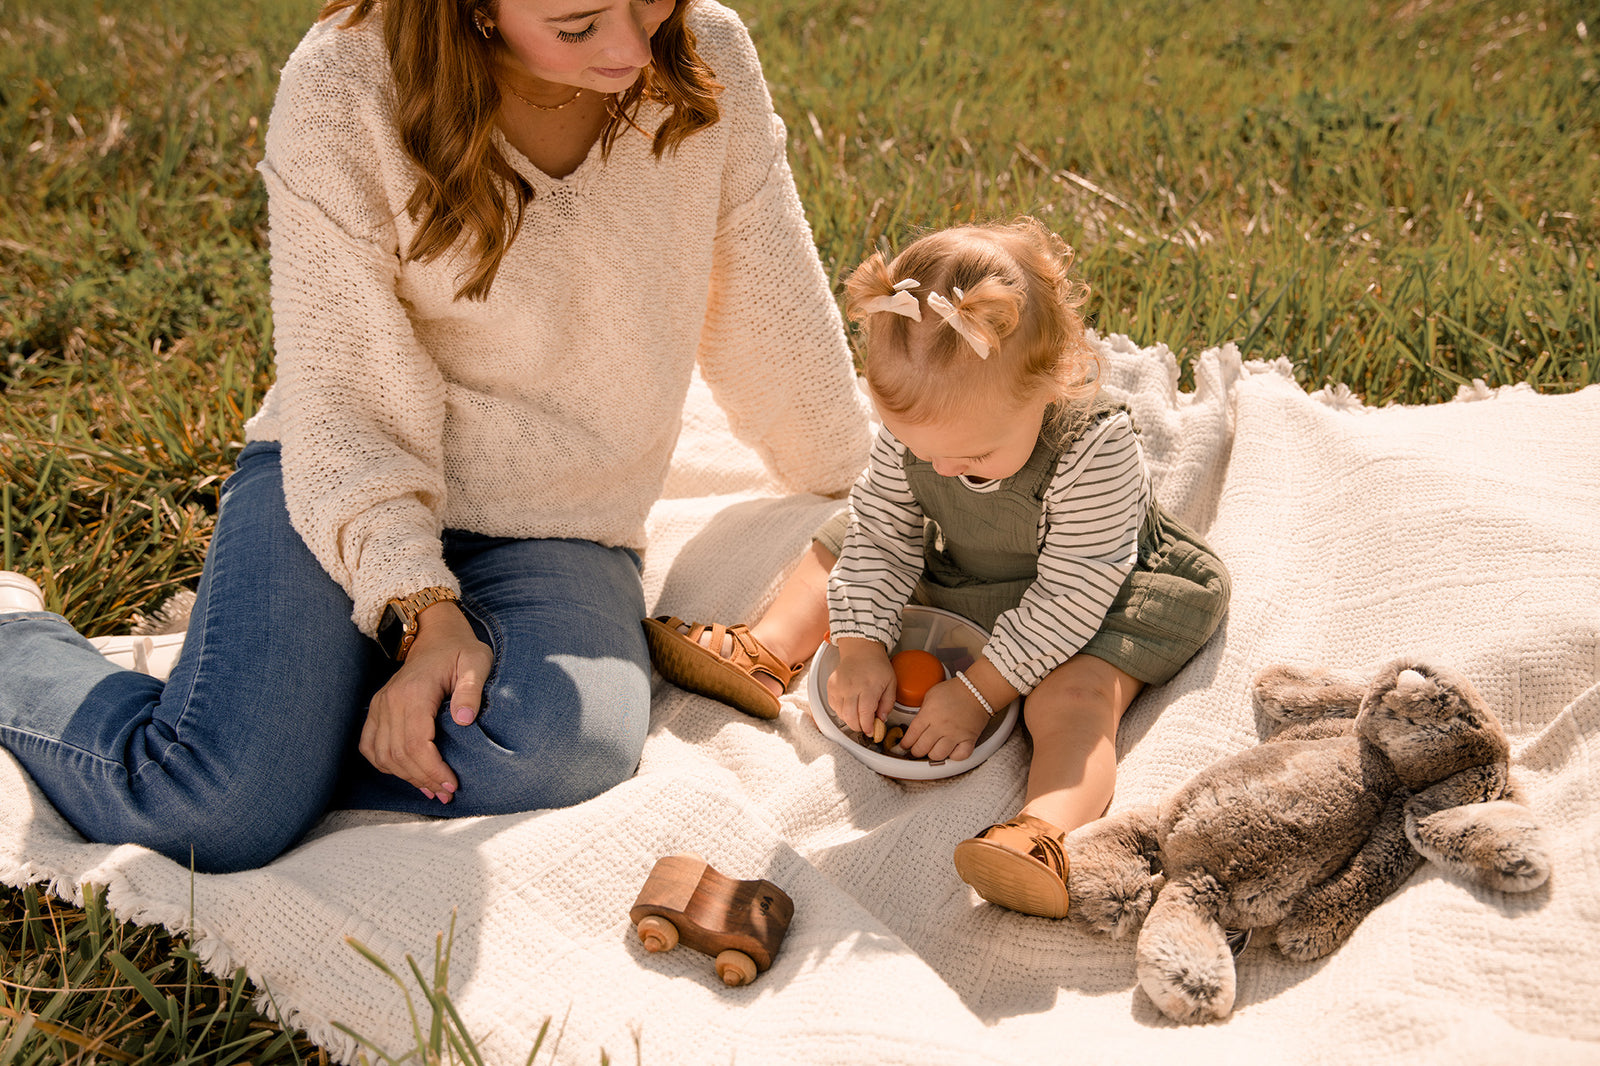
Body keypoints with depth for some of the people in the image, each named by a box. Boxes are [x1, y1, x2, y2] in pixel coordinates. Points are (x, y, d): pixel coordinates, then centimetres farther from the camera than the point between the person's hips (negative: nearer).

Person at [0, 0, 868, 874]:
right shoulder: (344, 88, -16)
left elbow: (773, 321, 8)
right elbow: (340, 401, -13)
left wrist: (862, 504, 18)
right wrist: (424, 614, -24)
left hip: (556, 532, 3)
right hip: (347, 490, -2)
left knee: (563, 753, -31)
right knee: (207, 818, -23)